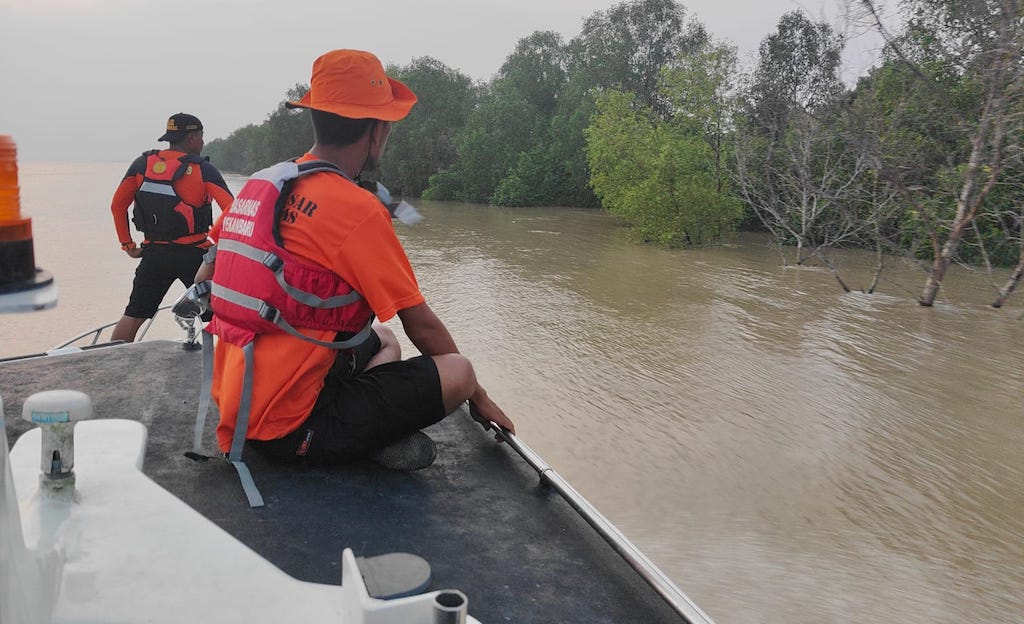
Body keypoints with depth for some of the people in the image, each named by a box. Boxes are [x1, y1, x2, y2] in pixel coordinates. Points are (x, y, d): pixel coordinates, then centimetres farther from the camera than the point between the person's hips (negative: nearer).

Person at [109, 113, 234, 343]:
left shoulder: (143, 164, 5)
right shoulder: (203, 169, -6)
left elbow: (117, 206, 6)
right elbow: (231, 210, -16)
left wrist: (127, 244, 14)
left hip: (154, 253, 4)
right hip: (193, 254, -4)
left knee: (133, 315, 12)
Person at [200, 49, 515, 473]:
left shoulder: (259, 185, 8)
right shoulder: (358, 208, -16)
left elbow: (204, 280, 19)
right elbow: (423, 327, -8)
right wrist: (477, 396, 7)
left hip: (236, 410, 9)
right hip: (291, 430, -9)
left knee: (383, 341, 24)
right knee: (458, 371, -10)